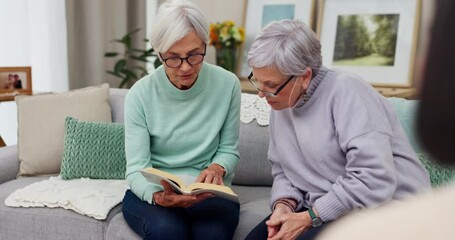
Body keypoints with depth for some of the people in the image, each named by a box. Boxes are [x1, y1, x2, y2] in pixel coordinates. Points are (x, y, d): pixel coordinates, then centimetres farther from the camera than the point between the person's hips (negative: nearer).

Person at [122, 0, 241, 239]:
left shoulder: (227, 84, -8)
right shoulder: (140, 94, -11)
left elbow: (229, 149, 2)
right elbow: (136, 168, -12)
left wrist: (217, 168, -20)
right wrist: (158, 196, -33)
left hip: (208, 192, 1)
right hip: (151, 193, 0)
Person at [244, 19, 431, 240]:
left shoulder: (345, 90, -20)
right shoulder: (280, 106, 4)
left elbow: (375, 180, -28)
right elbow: (282, 171, 10)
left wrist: (308, 218, -22)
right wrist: (284, 204, -10)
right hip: (324, 211, 7)